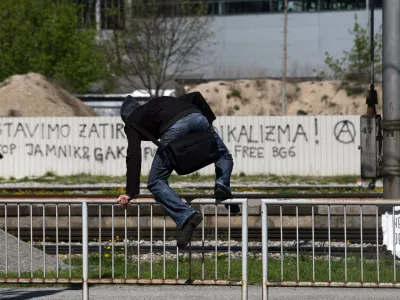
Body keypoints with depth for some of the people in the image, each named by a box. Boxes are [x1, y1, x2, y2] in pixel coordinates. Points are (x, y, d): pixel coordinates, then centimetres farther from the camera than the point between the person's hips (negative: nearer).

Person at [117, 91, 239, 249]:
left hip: (173, 128, -4)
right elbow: (196, 96, 27)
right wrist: (210, 120, 26)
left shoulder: (132, 123, 26)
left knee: (156, 182, 9)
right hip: (197, 117, 4)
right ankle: (222, 185, -2)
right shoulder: (163, 100, 42)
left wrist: (130, 192, 7)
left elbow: (134, 156, 11)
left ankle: (187, 217, -11)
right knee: (224, 156, 29)